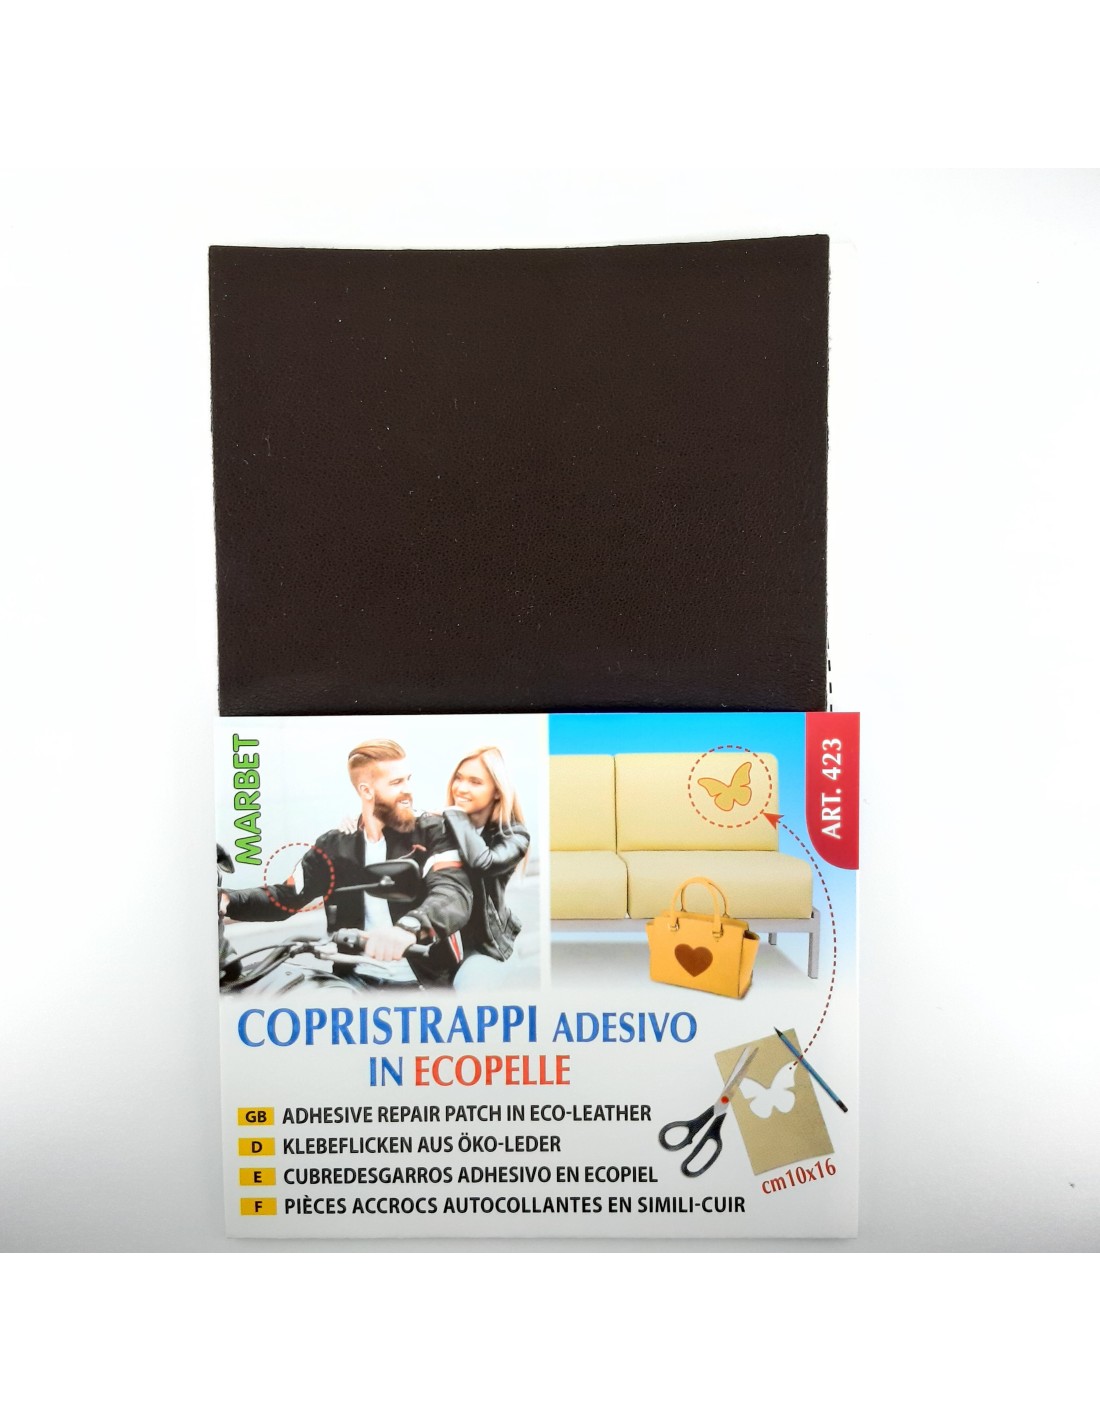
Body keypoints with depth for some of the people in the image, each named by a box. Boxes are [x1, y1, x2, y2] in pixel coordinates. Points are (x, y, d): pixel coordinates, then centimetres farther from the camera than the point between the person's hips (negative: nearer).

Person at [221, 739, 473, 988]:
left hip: (427, 981, -4)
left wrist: (409, 927, -42)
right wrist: (227, 900, -7)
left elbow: (455, 892, -21)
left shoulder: (433, 831, -4)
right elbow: (286, 897, 13)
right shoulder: (335, 845, 7)